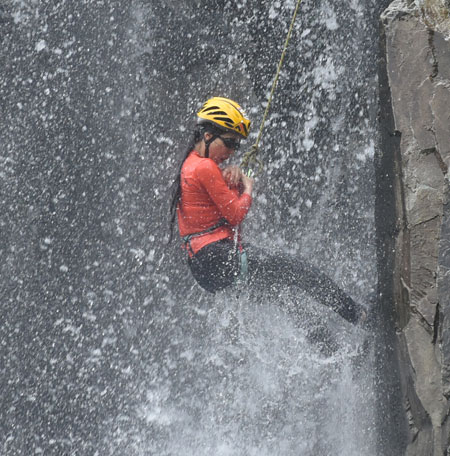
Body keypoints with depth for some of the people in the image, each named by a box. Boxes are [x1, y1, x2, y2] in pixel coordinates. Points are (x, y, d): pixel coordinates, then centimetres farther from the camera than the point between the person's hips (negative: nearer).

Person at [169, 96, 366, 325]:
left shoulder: (191, 164, 17)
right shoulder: (205, 168, -15)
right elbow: (236, 215, -16)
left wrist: (234, 177, 1)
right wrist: (247, 188, 2)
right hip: (218, 258, -11)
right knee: (296, 268, -6)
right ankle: (352, 312, 1)